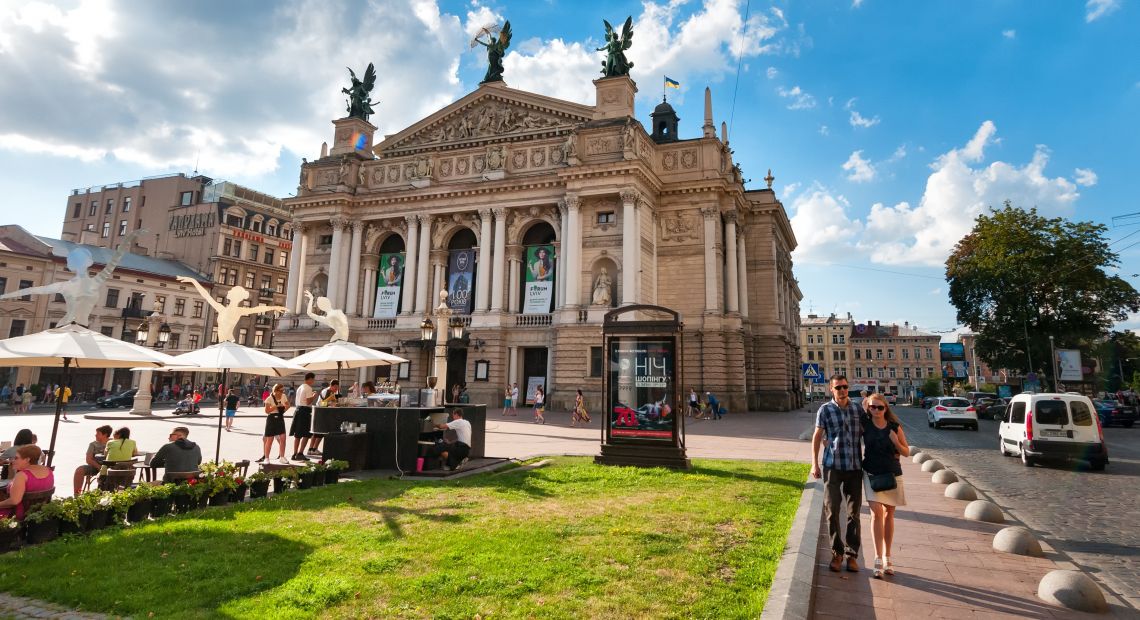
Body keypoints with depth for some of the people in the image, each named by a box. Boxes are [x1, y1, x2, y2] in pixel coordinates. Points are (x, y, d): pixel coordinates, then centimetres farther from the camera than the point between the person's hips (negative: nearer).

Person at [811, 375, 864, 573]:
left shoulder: (857, 409, 6)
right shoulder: (825, 410, -1)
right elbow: (817, 437, 2)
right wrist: (814, 464, -2)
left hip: (855, 467, 2)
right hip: (833, 466, -2)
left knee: (854, 512, 8)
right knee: (831, 510, -1)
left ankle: (852, 554, 18)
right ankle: (837, 553, 14)